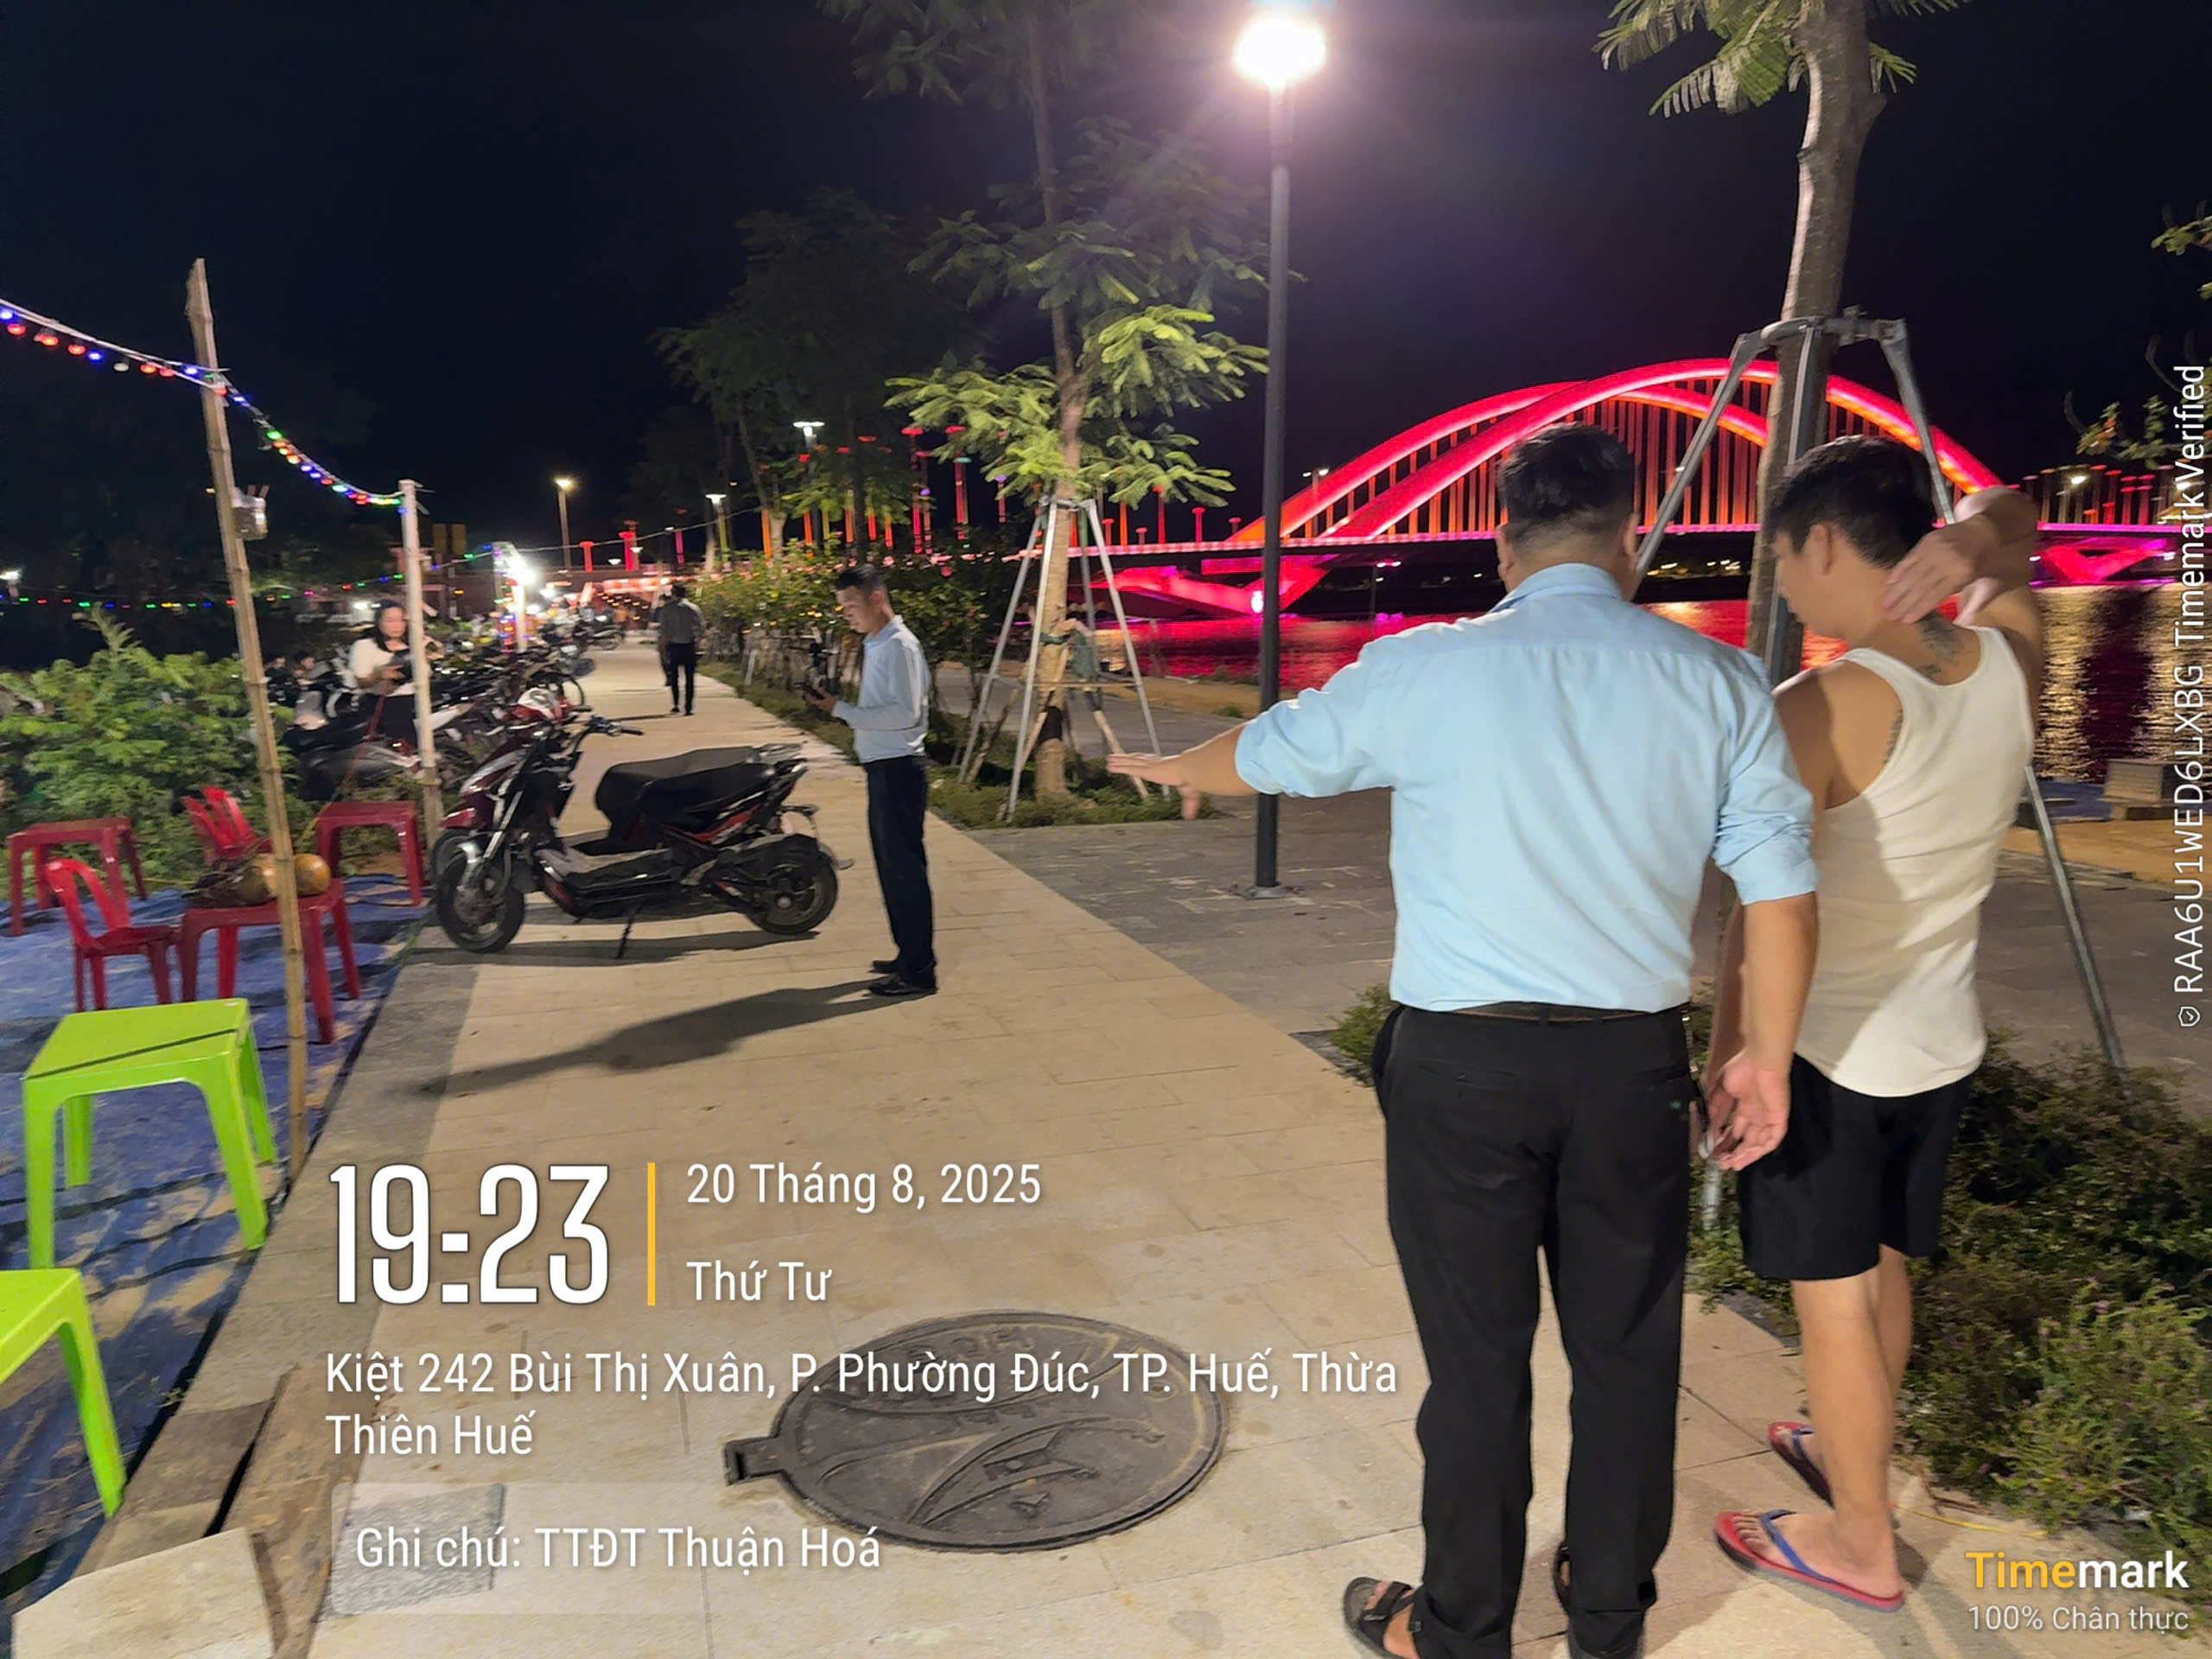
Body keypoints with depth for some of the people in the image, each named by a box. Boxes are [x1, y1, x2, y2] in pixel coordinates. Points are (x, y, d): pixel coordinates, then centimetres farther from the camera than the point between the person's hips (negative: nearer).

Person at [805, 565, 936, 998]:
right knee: (891, 865, 16)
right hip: (882, 768, 10)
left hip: (899, 769, -10)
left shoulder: (899, 645, -14)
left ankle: (919, 970, 1)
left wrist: (842, 709, -21)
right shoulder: (875, 645, 16)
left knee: (905, 867, -6)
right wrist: (836, 705, 6)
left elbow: (904, 712, -23)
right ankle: (908, 954, 28)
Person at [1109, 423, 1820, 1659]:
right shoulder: (1719, 680, 0)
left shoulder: (1423, 672, -6)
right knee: (1627, 1349, 18)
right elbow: (1782, 892, 1)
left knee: (1479, 1359, 12)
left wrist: (1169, 769, 31)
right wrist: (1767, 1055, 14)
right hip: (1636, 1061, 3)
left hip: (1464, 1060, -2)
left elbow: (1264, 755, 10)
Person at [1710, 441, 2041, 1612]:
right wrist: (1974, 545, -8)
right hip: (1941, 1043, 7)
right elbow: (2009, 514, 15)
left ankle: (1860, 1543, 27)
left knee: (1832, 1292, 10)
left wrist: (1725, 1059, -11)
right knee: (1882, 1268, 24)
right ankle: (1851, 1452, 46)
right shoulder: (2010, 664, -4)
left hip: (1827, 1050, -7)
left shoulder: (1819, 708, -24)